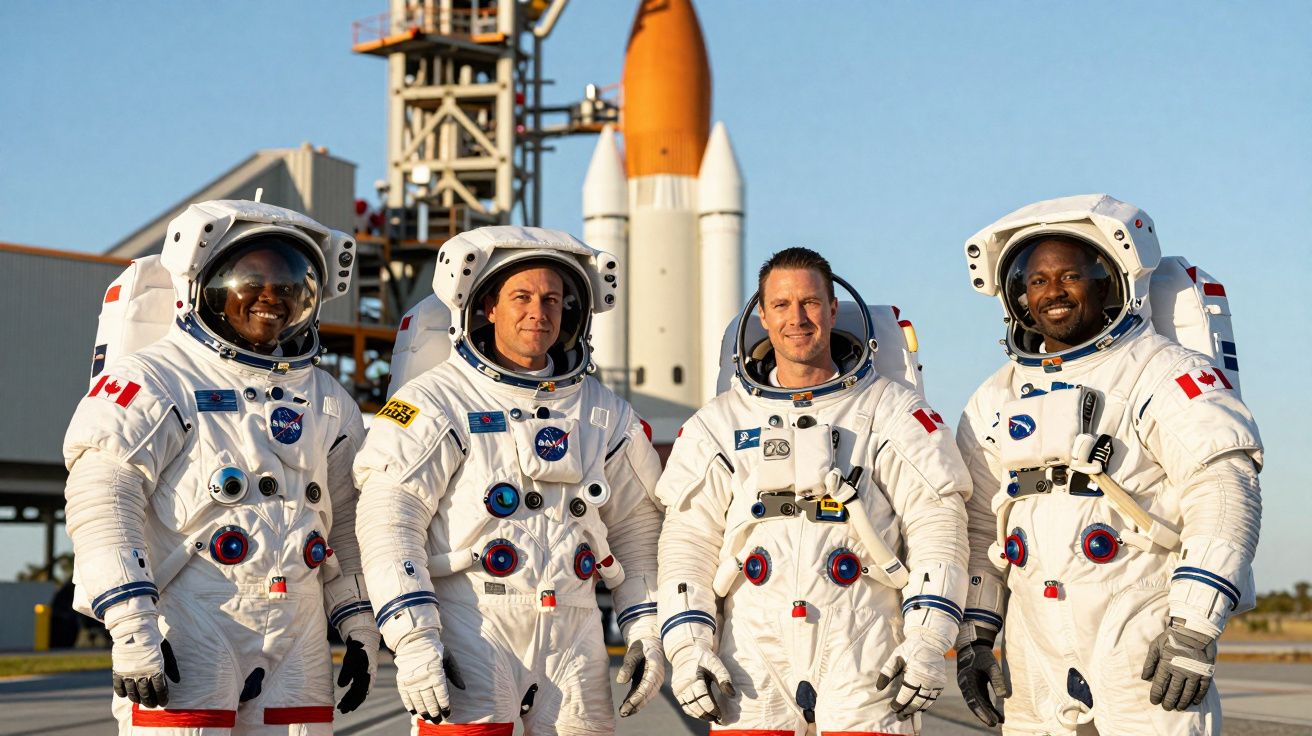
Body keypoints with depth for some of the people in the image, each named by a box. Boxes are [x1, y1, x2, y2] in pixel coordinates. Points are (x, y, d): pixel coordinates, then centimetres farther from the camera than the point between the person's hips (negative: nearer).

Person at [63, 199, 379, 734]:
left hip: (296, 647, 6)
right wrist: (131, 630, -18)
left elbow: (345, 525, 23)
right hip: (187, 643, -6)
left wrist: (359, 627, 16)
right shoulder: (154, 382, -4)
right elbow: (101, 505, -12)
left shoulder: (328, 404, 17)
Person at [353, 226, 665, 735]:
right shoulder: (438, 401, -2)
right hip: (471, 633, -4)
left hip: (573, 636, 4)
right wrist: (412, 638, -16)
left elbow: (636, 528, 21)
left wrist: (646, 630, 13)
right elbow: (387, 519, -9)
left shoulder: (604, 415, 14)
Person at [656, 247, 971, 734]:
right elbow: (688, 542, 9)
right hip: (753, 660, 2)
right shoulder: (720, 423, 13)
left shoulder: (891, 412, 7)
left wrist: (928, 640, -7)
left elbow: (937, 527, 2)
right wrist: (687, 646, -2)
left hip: (863, 656, -1)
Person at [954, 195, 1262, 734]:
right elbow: (976, 527, 19)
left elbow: (1224, 494, -12)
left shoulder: (1162, 376, -3)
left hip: (1141, 643, -5)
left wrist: (1194, 629, -18)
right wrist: (973, 634, 11)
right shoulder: (995, 401, 16)